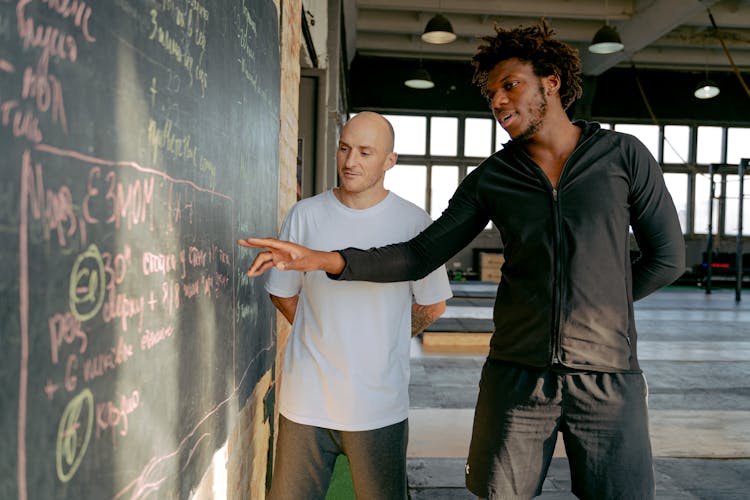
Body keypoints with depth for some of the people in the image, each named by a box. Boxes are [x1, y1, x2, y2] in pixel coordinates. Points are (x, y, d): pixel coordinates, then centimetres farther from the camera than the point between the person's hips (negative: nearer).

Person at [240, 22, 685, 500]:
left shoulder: (623, 155, 1)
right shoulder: (492, 178, 4)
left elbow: (667, 256, 6)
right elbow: (421, 255, 1)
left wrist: (598, 306, 6)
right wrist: (321, 259, -11)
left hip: (608, 375, -1)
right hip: (518, 373, 1)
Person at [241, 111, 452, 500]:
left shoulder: (414, 223, -5)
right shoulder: (305, 215, -1)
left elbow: (432, 305, 5)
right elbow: (282, 293, 10)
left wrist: (377, 341, 7)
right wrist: (323, 337, 7)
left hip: (380, 407, -1)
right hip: (305, 401, 1)